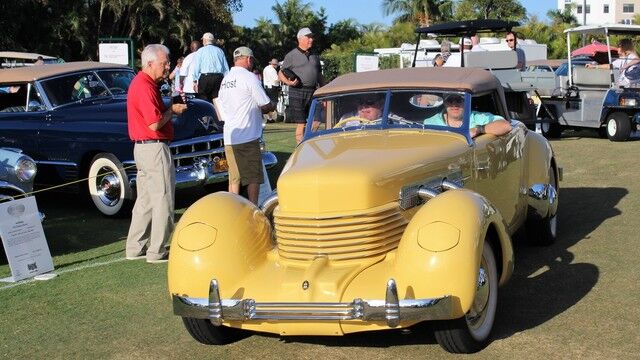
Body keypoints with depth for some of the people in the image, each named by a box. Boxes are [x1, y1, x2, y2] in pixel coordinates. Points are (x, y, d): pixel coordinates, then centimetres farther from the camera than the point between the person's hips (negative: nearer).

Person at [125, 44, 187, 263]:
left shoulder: (142, 82, 14)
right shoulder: (145, 87, -19)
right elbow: (155, 123, -23)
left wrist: (171, 107, 6)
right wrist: (172, 110, -8)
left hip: (143, 147, 10)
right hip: (155, 148, -10)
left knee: (146, 199, 16)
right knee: (163, 199, -2)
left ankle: (135, 248, 22)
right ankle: (157, 252, 5)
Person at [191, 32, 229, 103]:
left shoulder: (201, 51, 4)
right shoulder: (220, 51, 13)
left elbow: (196, 67, 0)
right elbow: (226, 68, 10)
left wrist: (195, 81, 3)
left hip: (205, 77, -3)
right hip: (219, 77, 3)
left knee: (204, 101, -1)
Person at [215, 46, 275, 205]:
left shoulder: (225, 80, 14)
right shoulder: (249, 77, -10)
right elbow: (267, 105, -10)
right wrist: (272, 106, 14)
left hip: (229, 137, 7)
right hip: (247, 138, -7)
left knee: (234, 178, 12)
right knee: (254, 178, 1)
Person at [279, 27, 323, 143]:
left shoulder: (315, 56, 19)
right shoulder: (291, 55, 2)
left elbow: (319, 75, 24)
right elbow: (281, 73, 2)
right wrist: (288, 81, -18)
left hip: (313, 92, 5)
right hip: (297, 92, -5)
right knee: (301, 124, -4)